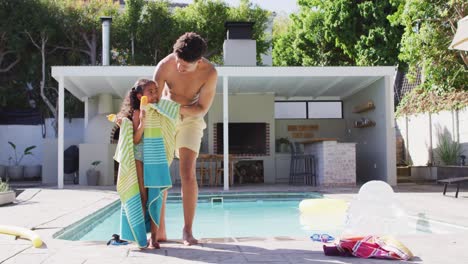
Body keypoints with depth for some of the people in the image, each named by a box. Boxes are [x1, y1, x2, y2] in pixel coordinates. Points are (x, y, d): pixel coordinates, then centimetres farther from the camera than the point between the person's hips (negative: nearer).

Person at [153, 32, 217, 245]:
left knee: (188, 173, -13)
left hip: (190, 119, -1)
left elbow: (202, 109, -17)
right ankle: (160, 231, 4)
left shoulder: (209, 73, -24)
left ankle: (187, 231, -4)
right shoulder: (165, 66, -25)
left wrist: (176, 107, -29)